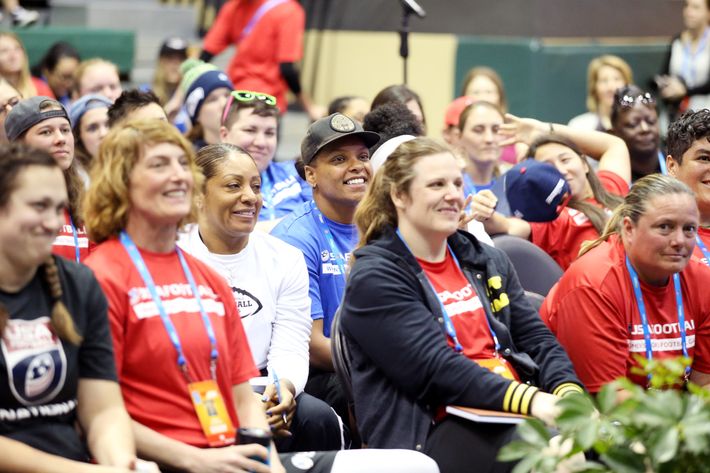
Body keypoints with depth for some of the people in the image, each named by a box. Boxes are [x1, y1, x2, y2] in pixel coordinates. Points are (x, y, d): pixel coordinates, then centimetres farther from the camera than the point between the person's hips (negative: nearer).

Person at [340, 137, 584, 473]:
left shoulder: (487, 261, 20)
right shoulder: (375, 278, -2)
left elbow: (536, 339, 14)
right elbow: (436, 370, -14)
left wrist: (568, 393, -10)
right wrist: (533, 401, -26)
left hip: (511, 414, 7)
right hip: (436, 431, -7)